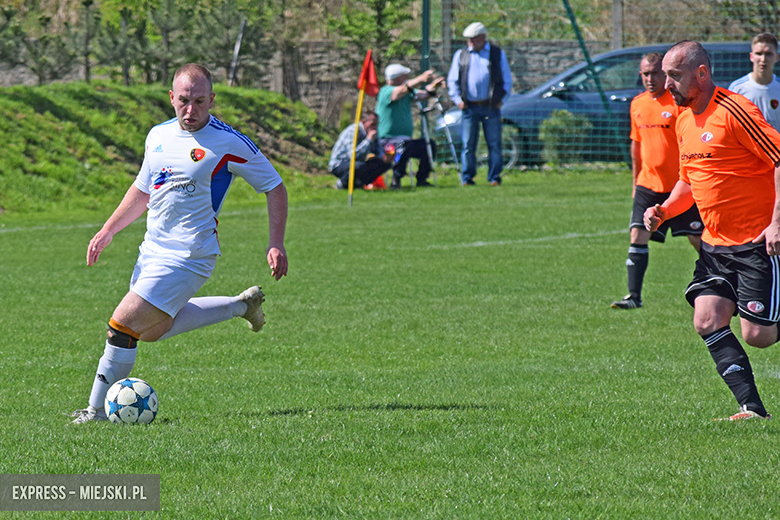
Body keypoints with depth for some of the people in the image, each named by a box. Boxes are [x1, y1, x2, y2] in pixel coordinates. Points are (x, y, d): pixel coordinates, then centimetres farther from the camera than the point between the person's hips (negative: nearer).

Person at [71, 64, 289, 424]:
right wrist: (107, 231, 15)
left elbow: (274, 187, -5)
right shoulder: (159, 136, 7)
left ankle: (98, 410, 2)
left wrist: (275, 244, -13)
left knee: (123, 327, -13)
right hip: (153, 251, 8)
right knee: (151, 330, 23)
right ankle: (241, 305, 34)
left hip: (187, 256, -8)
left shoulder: (229, 144, -13)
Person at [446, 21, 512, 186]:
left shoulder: (498, 54, 10)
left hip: (491, 107, -1)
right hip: (469, 107, 1)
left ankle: (494, 177, 5)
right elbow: (452, 80, 13)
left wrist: (501, 100, 1)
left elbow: (507, 79, 11)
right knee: (468, 145, -1)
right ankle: (467, 177, 5)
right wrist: (457, 99, 1)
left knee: (494, 144, -1)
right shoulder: (460, 55, 13)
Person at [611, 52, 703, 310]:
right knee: (638, 235, -6)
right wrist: (636, 181, 21)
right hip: (648, 184, 5)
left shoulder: (679, 102, -11)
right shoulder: (637, 104, 9)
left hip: (680, 185, -5)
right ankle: (634, 295, -5)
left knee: (698, 239, 3)